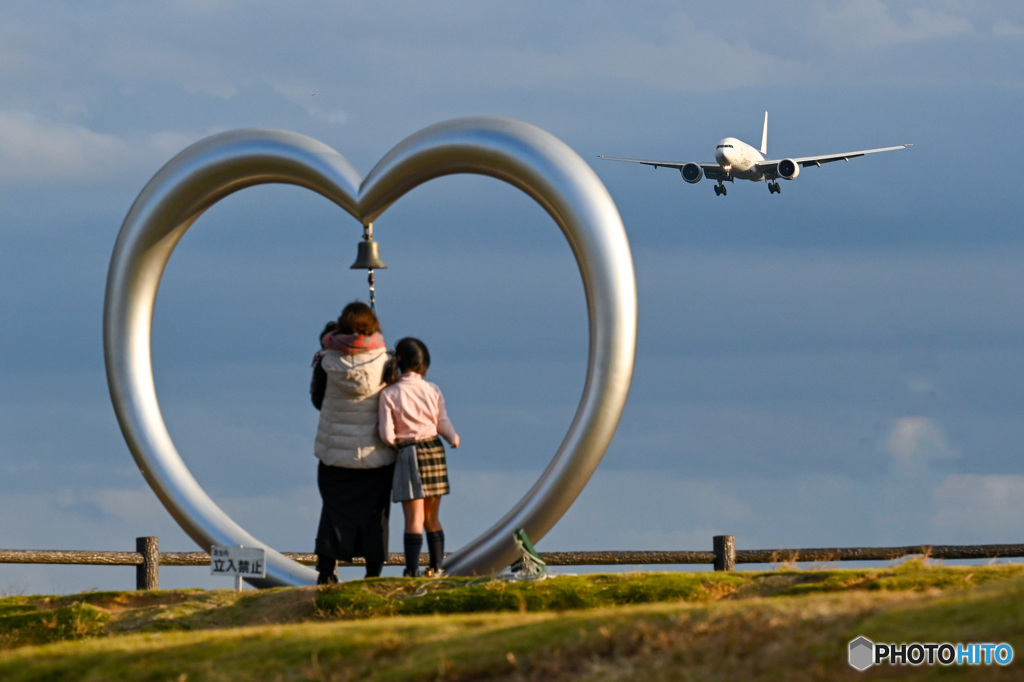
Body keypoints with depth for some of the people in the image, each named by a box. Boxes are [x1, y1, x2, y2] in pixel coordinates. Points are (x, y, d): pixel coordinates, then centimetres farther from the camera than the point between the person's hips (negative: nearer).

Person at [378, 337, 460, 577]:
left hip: (409, 454, -3)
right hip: (434, 450, 3)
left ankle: (412, 570, -11)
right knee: (432, 518, 12)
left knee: (414, 519, -4)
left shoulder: (389, 394, -9)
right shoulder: (433, 390, -1)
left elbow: (387, 435, -11)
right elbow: (443, 424, 5)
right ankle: (437, 568, 12)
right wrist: (454, 438, 27)